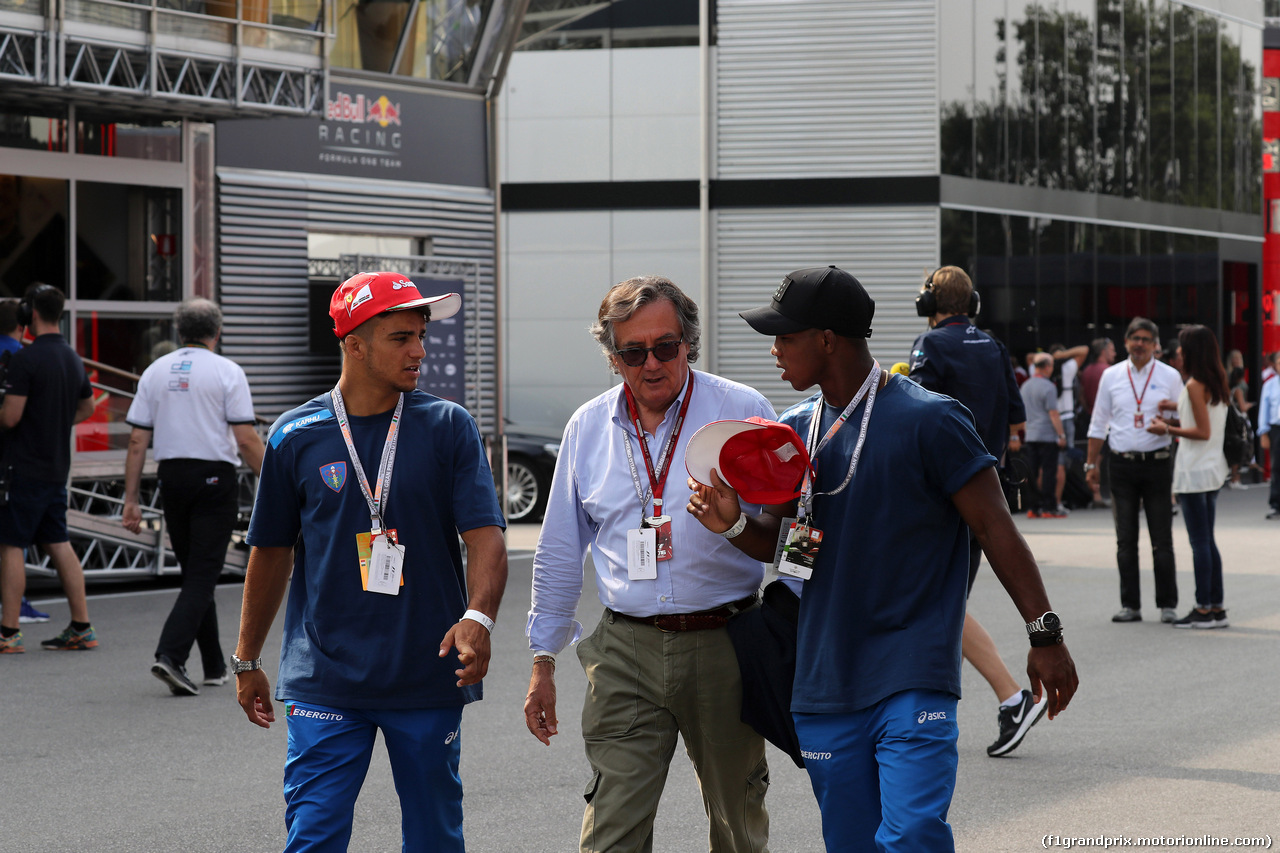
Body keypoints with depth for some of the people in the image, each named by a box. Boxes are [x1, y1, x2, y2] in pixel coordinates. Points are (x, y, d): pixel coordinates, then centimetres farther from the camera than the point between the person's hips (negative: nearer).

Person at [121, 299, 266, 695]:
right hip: (215, 477, -5)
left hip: (172, 476, 5)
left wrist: (131, 498, 8)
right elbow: (246, 440, -11)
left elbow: (137, 441, 5)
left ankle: (214, 666, 21)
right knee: (202, 575, -4)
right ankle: (170, 654, -20)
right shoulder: (227, 372, -6)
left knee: (193, 572, 15)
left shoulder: (155, 371, 6)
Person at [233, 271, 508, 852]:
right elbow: (271, 553, 12)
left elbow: (486, 537, -7)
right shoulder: (296, 437, 2)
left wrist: (478, 616, -26)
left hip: (428, 677, 1)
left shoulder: (448, 428, 1)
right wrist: (247, 661, 17)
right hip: (324, 682, 0)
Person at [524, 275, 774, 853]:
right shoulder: (588, 428, 8)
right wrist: (543, 660, 14)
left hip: (723, 646, -1)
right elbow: (559, 553, 15)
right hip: (627, 652, 1)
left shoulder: (743, 412, -2)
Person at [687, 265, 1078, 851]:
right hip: (824, 686, 6)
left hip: (913, 683, -6)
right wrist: (734, 524, -5)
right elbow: (779, 541, 18)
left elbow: (994, 527, -7)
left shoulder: (929, 420, -8)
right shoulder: (796, 430, 10)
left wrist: (1044, 633, -12)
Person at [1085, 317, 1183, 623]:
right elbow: (1098, 423, 13)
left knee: (1162, 539, -1)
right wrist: (1091, 463, 10)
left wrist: (1173, 411, -15)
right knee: (1125, 540, 3)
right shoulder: (1111, 376, 9)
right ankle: (1130, 605, 8)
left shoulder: (1170, 376, 5)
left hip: (1158, 463, -1)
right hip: (1122, 463, 2)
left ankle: (1167, 604, 4)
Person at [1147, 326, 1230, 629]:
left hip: (1194, 472, -9)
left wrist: (1168, 430, -10)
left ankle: (1203, 610, -4)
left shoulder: (1195, 386, -15)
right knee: (1207, 541, 13)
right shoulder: (1218, 384, 11)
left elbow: (1203, 432, -18)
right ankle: (1217, 608, 14)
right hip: (1213, 469, 9)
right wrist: (1178, 422, 16)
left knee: (1199, 542, -5)